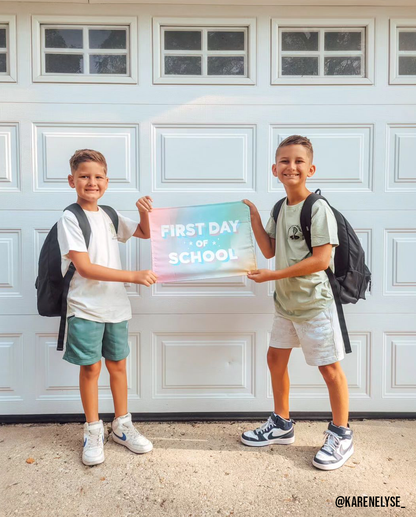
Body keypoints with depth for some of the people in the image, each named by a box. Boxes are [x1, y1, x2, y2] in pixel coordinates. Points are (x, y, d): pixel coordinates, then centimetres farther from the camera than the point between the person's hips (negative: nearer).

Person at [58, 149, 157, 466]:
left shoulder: (110, 216, 7)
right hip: (85, 308, -5)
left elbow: (147, 234, 20)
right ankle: (93, 431, 25)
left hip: (117, 306, 5)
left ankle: (122, 426, 30)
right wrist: (135, 276, -23)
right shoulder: (70, 219, -10)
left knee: (118, 365, 13)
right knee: (91, 368, 5)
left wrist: (145, 212, -1)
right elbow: (85, 268, -19)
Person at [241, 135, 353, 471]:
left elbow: (321, 259, -23)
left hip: (314, 301, -8)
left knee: (329, 367, 5)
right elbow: (269, 251, 6)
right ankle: (282, 425, 35)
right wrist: (254, 217, -4)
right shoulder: (279, 208, 8)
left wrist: (272, 275, -22)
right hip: (286, 301, 8)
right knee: (276, 358, 15)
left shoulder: (318, 209, -16)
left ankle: (341, 436, 26)